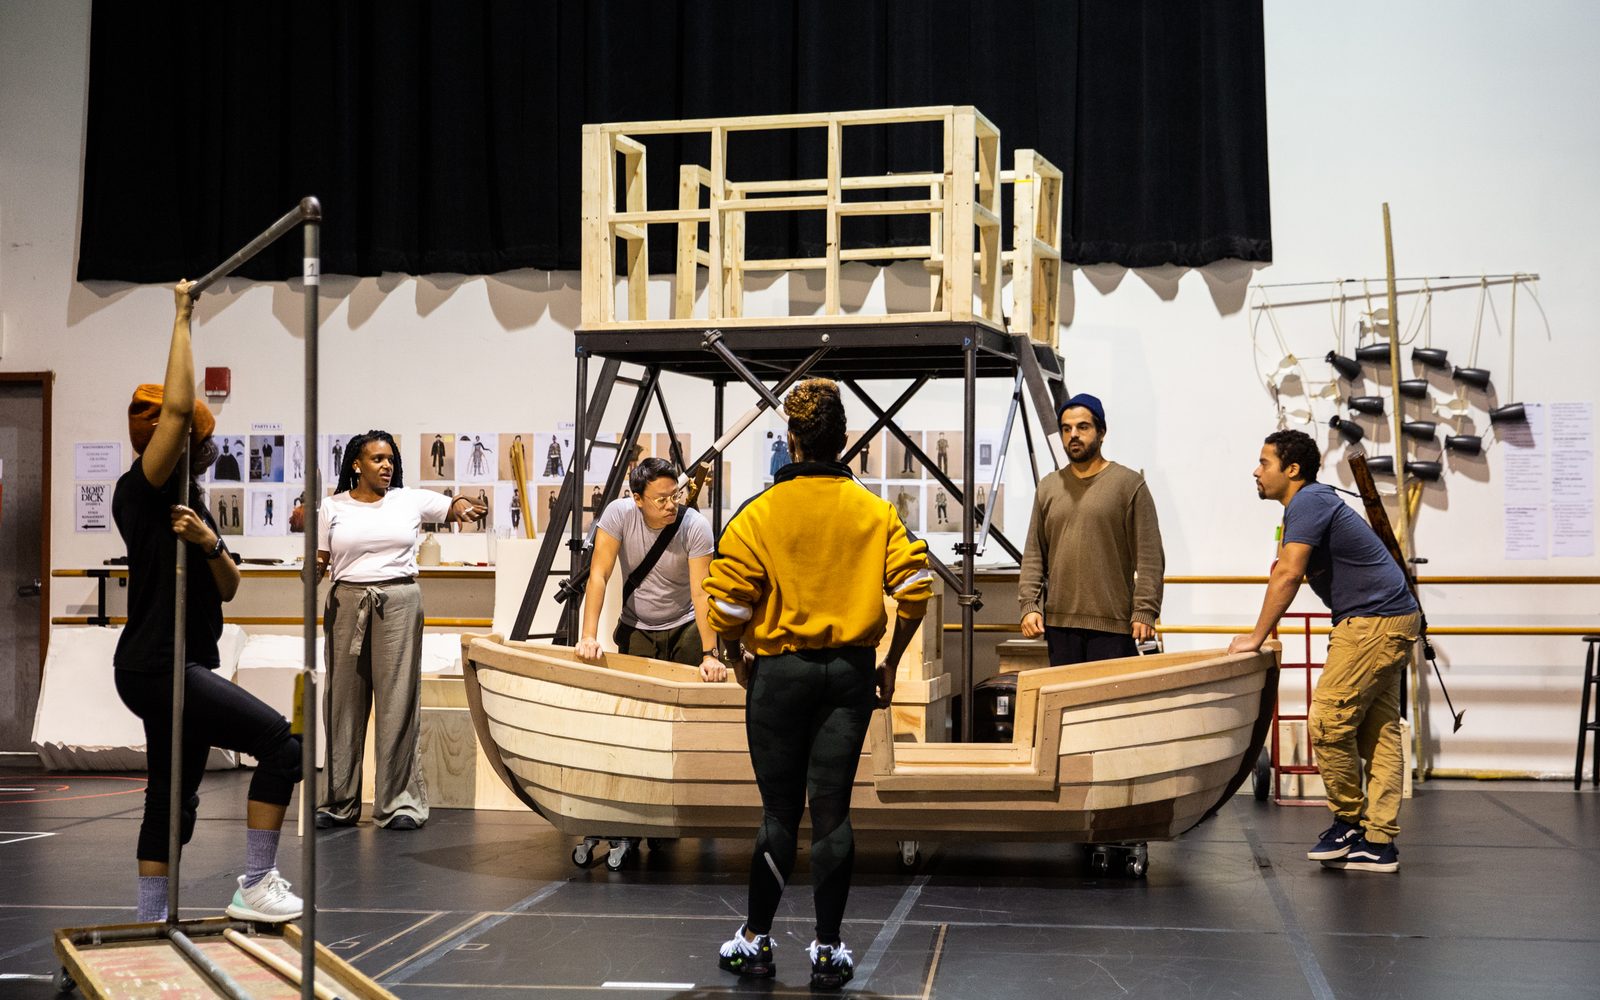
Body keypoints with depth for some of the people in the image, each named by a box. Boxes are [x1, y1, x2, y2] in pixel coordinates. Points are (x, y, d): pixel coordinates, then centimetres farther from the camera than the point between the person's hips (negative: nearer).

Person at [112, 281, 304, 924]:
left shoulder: (191, 504, 17)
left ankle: (152, 921, 20)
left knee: (174, 798, 13)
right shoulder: (142, 491, -10)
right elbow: (176, 406, -22)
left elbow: (228, 588, 13)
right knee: (280, 742, -14)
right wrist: (182, 317, -15)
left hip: (183, 668, 10)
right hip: (156, 669, -10)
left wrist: (209, 545, -9)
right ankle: (255, 887, -10)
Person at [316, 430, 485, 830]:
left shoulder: (411, 501, 8)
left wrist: (465, 509, -12)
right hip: (347, 602, 1)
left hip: (399, 602, -1)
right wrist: (314, 567, -14)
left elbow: (454, 504, 11)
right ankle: (339, 802, 11)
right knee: (344, 700, 3)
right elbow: (319, 562, 10)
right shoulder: (333, 508, 8)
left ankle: (398, 801, 2)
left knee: (397, 700, -3)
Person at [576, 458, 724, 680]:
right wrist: (589, 636, -27)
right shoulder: (618, 514, -18)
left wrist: (709, 655, -30)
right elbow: (599, 575, -19)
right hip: (636, 628, 1)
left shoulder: (695, 526, -21)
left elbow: (701, 593, -23)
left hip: (685, 627, -1)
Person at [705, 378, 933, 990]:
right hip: (851, 674, 2)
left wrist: (736, 658, 6)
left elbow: (727, 601, -11)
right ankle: (828, 951, 10)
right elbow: (915, 590, -5)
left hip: (780, 671, -2)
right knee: (832, 810, 6)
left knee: (780, 810, 8)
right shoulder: (875, 511, 2)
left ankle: (755, 940, 18)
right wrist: (890, 663, 7)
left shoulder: (760, 513, -7)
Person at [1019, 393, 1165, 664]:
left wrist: (1145, 612, -11)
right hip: (1059, 622, 4)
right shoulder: (1048, 487, 13)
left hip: (1112, 623, -4)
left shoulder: (1129, 484, 0)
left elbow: (1149, 558, -4)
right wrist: (1029, 605, 2)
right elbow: (1033, 555, 14)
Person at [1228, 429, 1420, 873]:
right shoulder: (1314, 501, 19)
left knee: (1328, 722, -8)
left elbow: (1288, 575, -20)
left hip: (1373, 623, -10)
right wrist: (1264, 634, 19)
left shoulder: (1308, 502, -13)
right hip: (1392, 620, 10)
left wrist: (1256, 637, -14)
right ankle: (1378, 841, 7)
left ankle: (1348, 821, 4)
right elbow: (1284, 575, 22)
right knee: (1378, 731, 7)